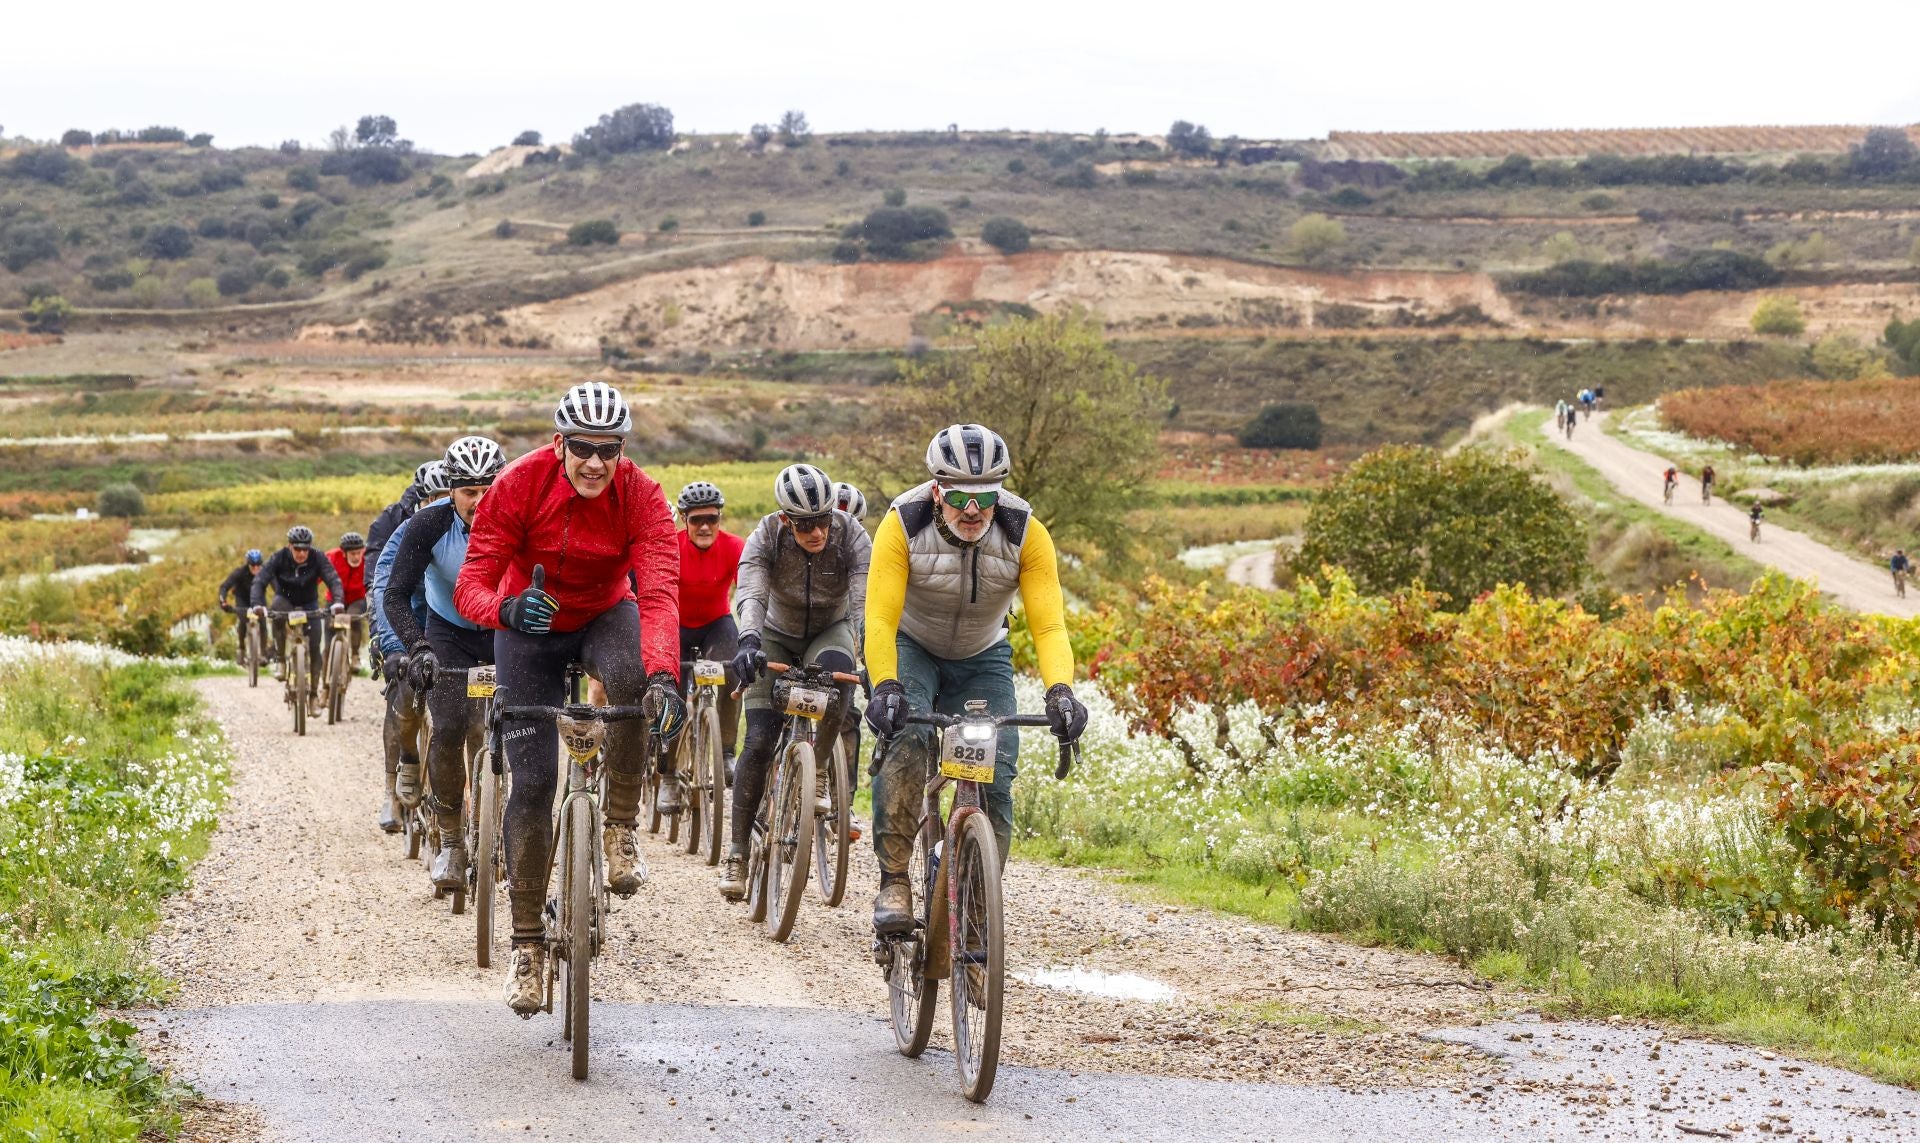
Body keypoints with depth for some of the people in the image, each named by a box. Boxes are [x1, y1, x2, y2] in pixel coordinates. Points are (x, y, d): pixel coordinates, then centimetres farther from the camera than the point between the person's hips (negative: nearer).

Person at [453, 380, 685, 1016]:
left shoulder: (642, 497, -25)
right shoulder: (519, 485, -25)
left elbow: (658, 594, -36)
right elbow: (471, 584, -28)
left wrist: (664, 677, -54)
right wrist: (506, 609, -52)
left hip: (606, 615, 0)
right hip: (531, 628, 0)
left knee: (630, 680, -37)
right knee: (532, 783, -7)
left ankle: (621, 824, -14)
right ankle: (527, 940, 9)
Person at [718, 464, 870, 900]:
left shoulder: (851, 536, -25)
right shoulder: (766, 538, -25)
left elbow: (865, 602, -35)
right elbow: (750, 594, -39)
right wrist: (749, 643, -58)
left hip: (831, 631, 0)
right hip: (778, 637, 0)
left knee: (836, 670, -37)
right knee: (759, 740, -13)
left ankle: (816, 772, -16)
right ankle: (737, 852, -4)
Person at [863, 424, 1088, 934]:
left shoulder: (1026, 534, -24)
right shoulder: (903, 524, -28)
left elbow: (1049, 624, -29)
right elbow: (879, 620, -33)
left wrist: (1060, 692, -47)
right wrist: (885, 688, -50)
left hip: (982, 658, 2)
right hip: (910, 647, -2)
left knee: (995, 777, -12)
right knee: (906, 739, -30)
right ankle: (893, 883, -26)